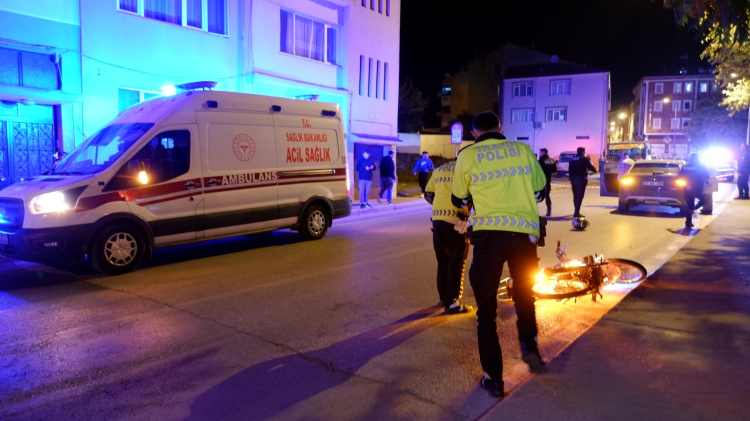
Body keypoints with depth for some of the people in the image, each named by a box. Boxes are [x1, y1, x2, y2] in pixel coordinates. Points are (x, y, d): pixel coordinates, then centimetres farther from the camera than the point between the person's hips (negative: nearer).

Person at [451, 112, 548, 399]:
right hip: (524, 233, 2)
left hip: (488, 235, -2)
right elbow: (539, 191, 18)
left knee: (486, 307, 9)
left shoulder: (467, 155, 4)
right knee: (524, 294, 28)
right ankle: (529, 346, 14)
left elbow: (459, 201, 15)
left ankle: (493, 378, 10)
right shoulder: (523, 149, 9)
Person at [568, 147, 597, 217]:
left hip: (574, 179, 6)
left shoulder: (572, 159, 11)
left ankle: (577, 211, 24)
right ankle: (576, 212, -12)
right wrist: (594, 170, 16)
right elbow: (590, 167, -6)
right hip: (581, 178, -6)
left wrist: (571, 178, 14)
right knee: (579, 196, -6)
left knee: (575, 196, 15)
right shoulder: (584, 159, -6)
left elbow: (569, 170, 9)